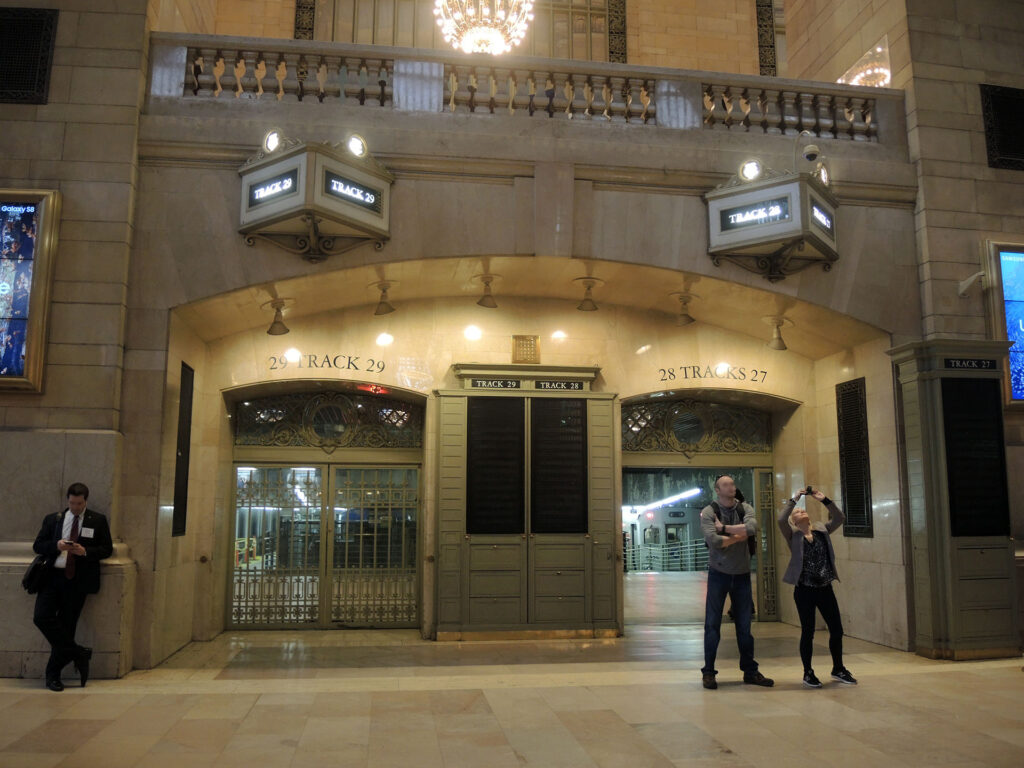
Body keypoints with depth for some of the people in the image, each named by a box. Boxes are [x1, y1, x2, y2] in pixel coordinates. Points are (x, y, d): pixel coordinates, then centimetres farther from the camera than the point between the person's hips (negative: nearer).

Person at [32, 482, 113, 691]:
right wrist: (56, 546, -12)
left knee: (66, 626, 1)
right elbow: (38, 545, 8)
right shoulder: (52, 519, 13)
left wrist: (85, 551, -14)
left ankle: (53, 675, 14)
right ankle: (78, 653, 0)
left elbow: (106, 548, 4)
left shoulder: (97, 521, 7)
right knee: (42, 617, -16)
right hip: (52, 576, 2)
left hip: (77, 580, -2)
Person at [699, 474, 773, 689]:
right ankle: (708, 672, 10)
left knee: (744, 625, 11)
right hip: (719, 574, -3)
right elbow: (714, 541, -21)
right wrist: (739, 536, -10)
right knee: (712, 624, 1)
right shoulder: (708, 512, -7)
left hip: (742, 574, 3)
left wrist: (724, 528, -17)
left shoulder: (745, 509, 2)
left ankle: (750, 671, 22)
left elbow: (752, 528, -19)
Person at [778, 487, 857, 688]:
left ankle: (838, 669, 26)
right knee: (808, 632, 2)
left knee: (837, 630, 8)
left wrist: (824, 499, -4)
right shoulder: (793, 535, 0)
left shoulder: (822, 530, 11)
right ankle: (808, 673, 16)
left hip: (825, 588, 4)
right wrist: (794, 498, -12)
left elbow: (839, 518, 2)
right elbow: (781, 519, -18)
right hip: (804, 590, -4)